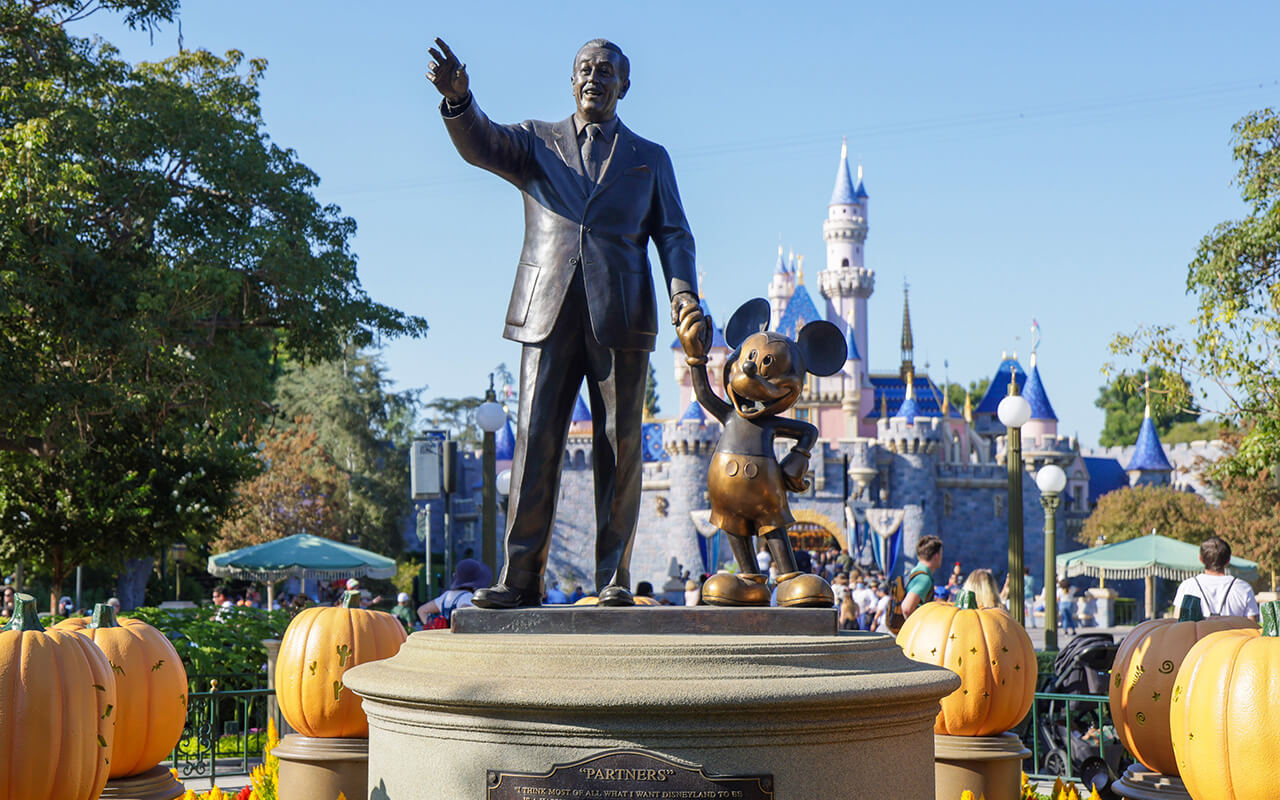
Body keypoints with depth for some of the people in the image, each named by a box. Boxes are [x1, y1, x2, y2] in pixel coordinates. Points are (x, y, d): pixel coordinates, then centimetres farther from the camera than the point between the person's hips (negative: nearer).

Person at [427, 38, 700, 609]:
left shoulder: (650, 159, 19)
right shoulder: (537, 142, 16)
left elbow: (673, 235, 13)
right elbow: (480, 145, -3)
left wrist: (684, 293, -7)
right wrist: (458, 99, -25)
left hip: (620, 319, 0)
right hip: (548, 315, 0)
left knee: (619, 448, -1)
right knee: (535, 442, -5)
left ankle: (613, 578, 5)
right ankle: (521, 577, -4)